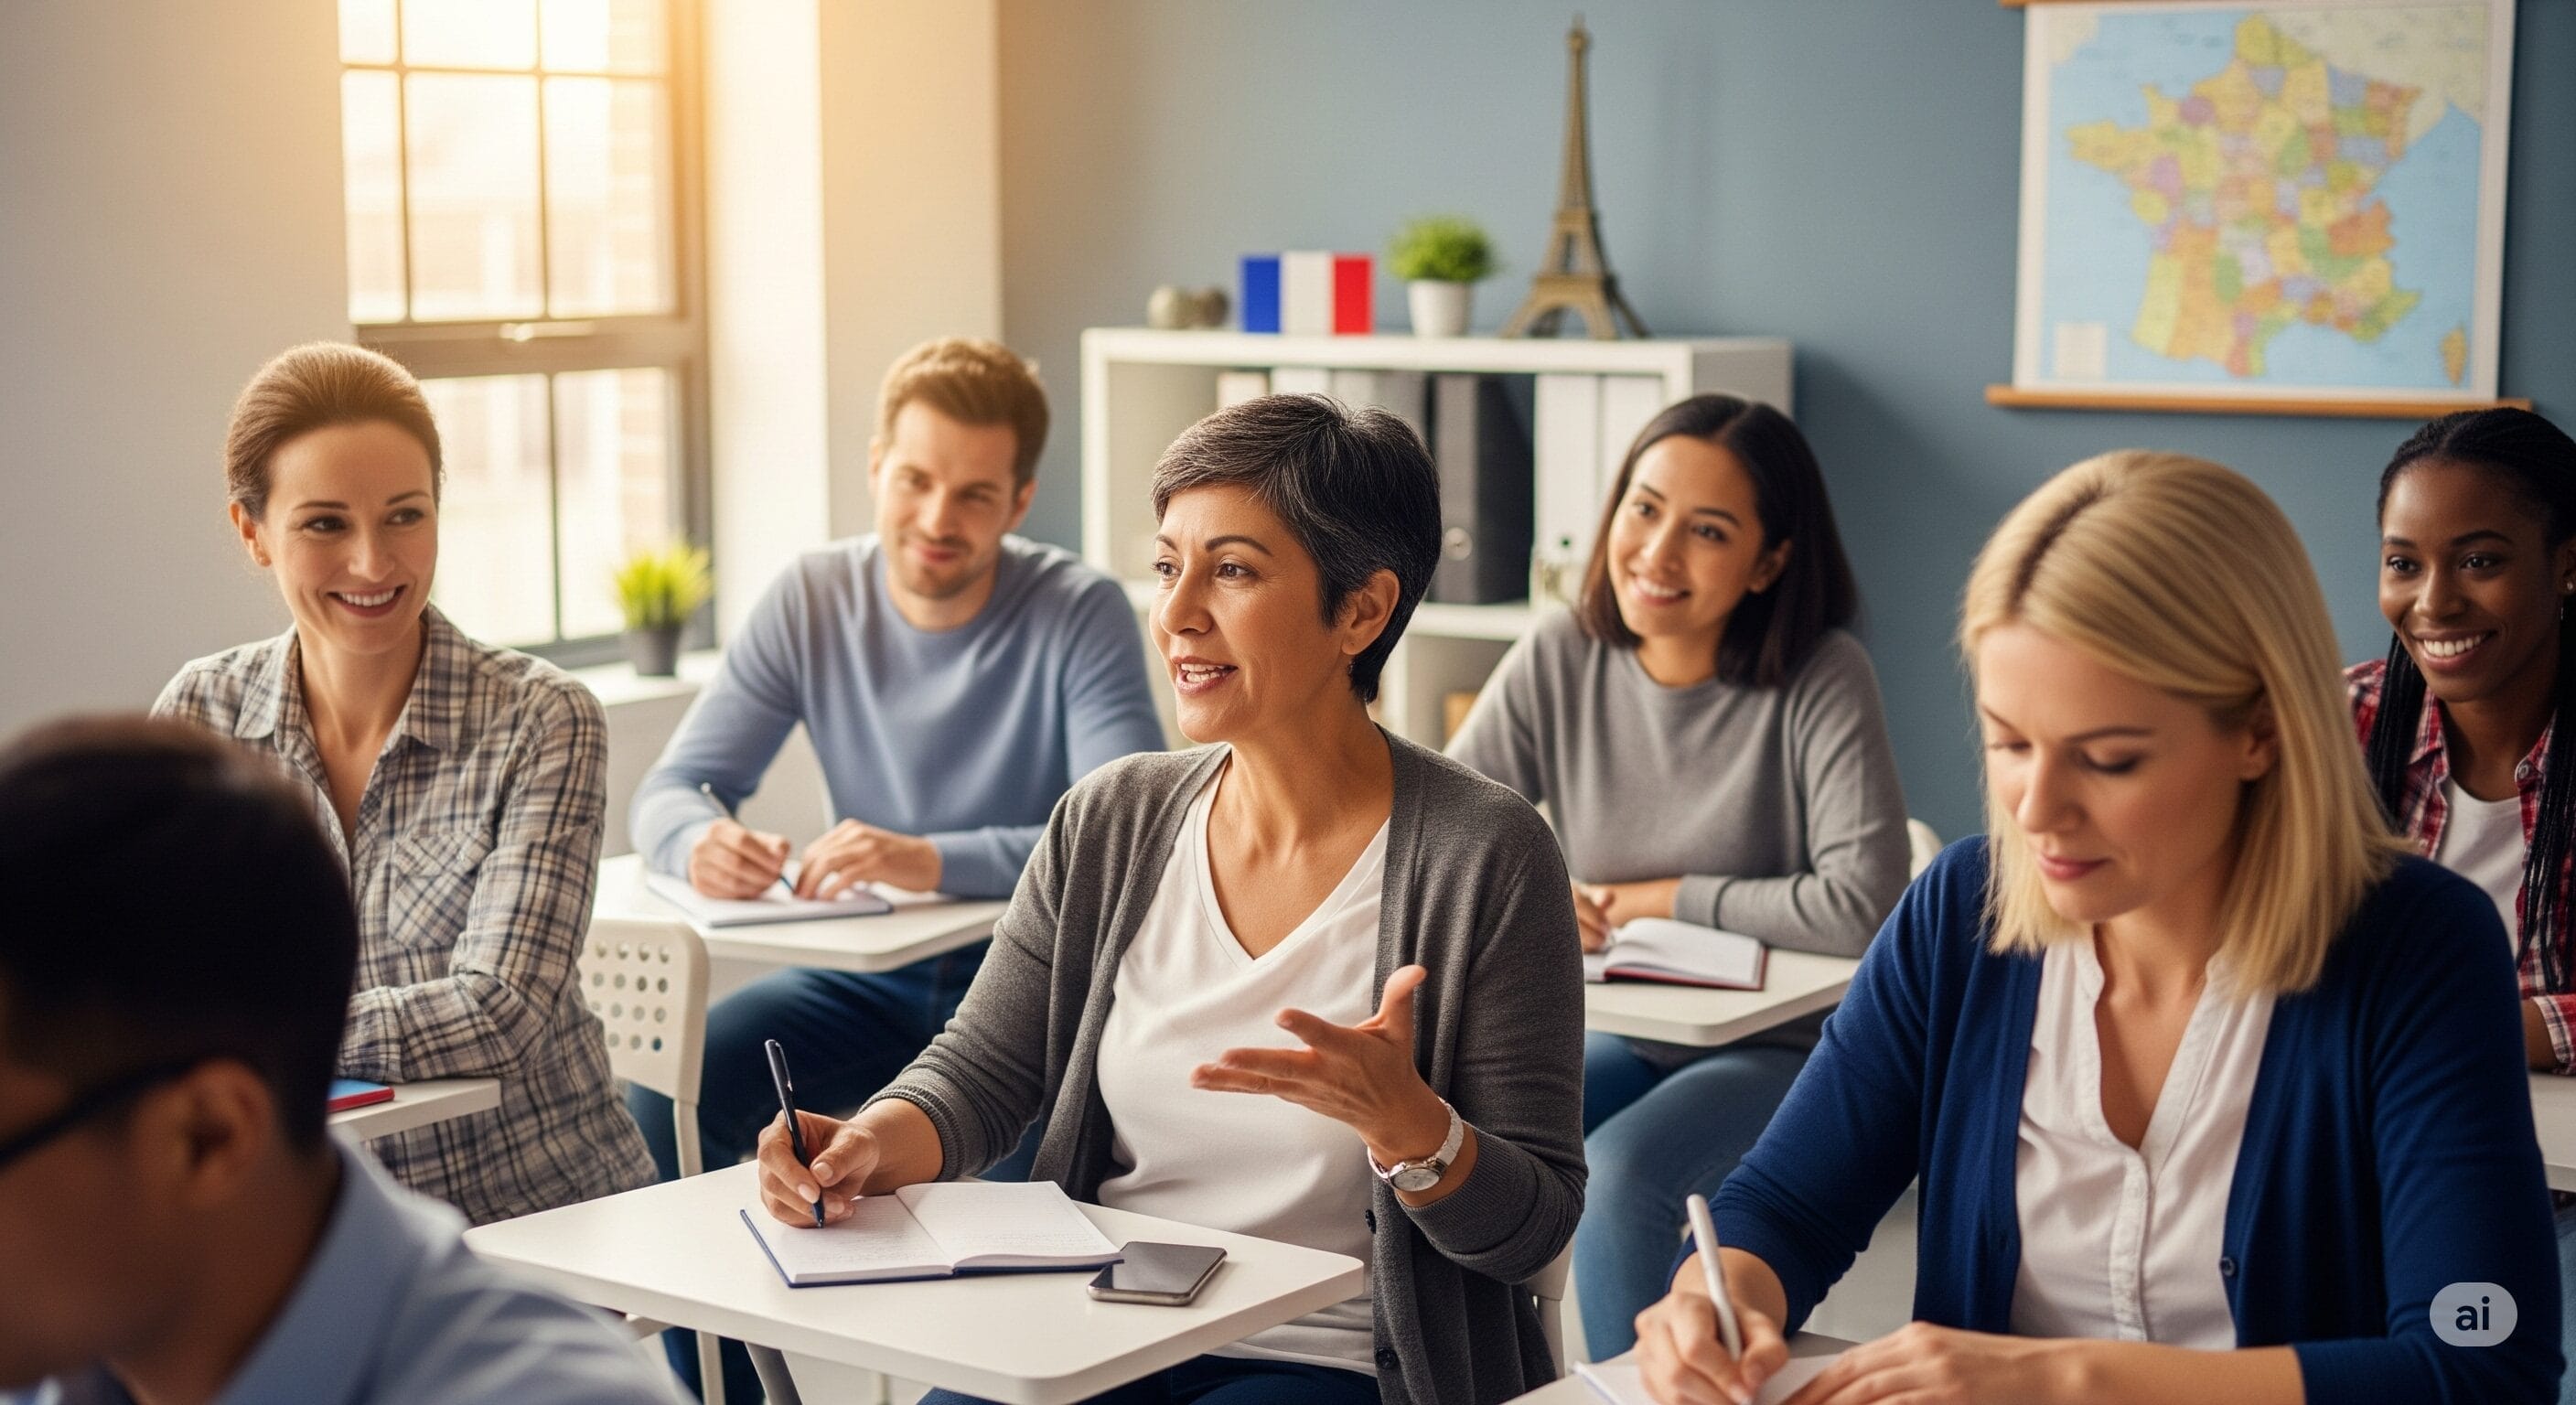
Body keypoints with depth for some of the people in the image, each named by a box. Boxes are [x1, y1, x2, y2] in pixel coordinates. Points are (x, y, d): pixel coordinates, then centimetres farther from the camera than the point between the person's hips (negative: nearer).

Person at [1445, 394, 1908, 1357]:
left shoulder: (1822, 682, -15)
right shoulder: (1558, 662, -2)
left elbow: (1862, 909, -23)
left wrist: (1672, 900, -14)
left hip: (1782, 1048, -4)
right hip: (1620, 1035, 4)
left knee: (1615, 1173, -31)